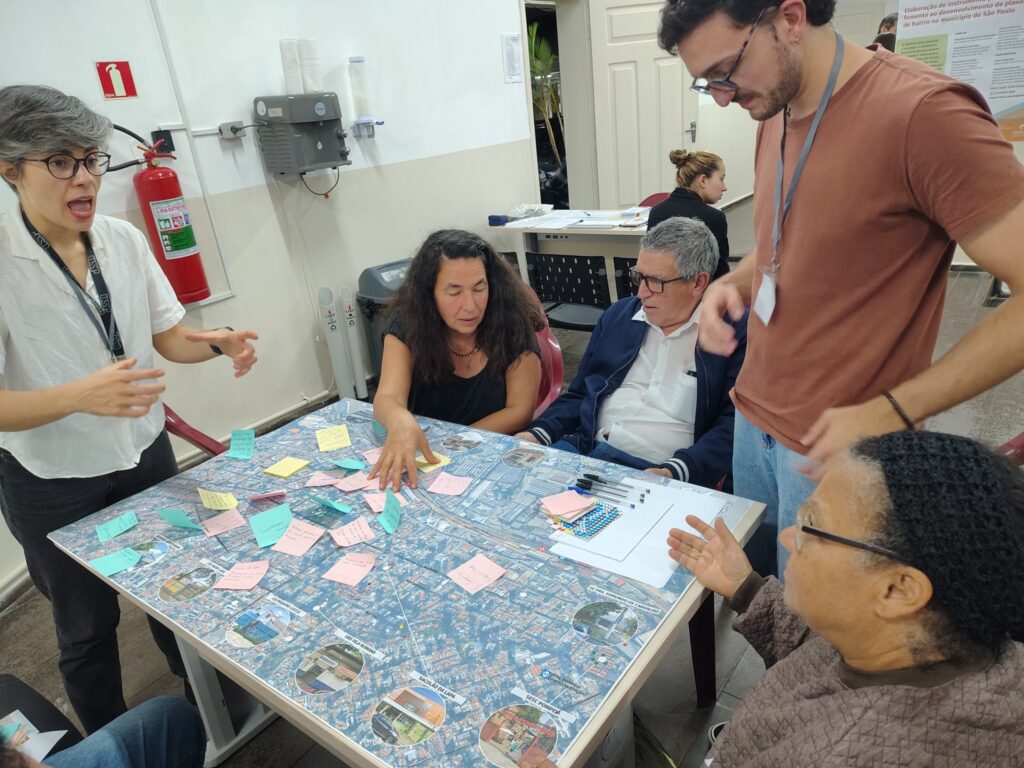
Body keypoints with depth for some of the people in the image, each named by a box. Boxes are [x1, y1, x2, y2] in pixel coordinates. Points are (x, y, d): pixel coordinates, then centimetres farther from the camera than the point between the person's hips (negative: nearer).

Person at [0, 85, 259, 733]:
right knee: (88, 628, 17)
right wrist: (79, 396, -38)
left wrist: (218, 342, -18)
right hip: (53, 484, -3)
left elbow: (168, 336, 2)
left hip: (147, 454, 4)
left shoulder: (125, 240, -6)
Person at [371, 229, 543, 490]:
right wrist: (402, 422, -48)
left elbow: (520, 410, -11)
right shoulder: (407, 322, -12)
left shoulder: (512, 322, -14)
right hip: (424, 457, 1)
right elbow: (388, 397, -24)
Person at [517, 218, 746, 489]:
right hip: (582, 450, 5)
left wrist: (674, 472, -22)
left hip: (655, 471, -4)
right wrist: (539, 434, 1)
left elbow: (733, 425, -7)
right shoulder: (617, 315, 15)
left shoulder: (735, 332, -2)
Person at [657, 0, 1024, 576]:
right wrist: (731, 286, 0)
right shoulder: (775, 115, 6)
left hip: (838, 448, -6)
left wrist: (891, 413, -22)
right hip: (754, 420, 7)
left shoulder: (922, 111, -20)